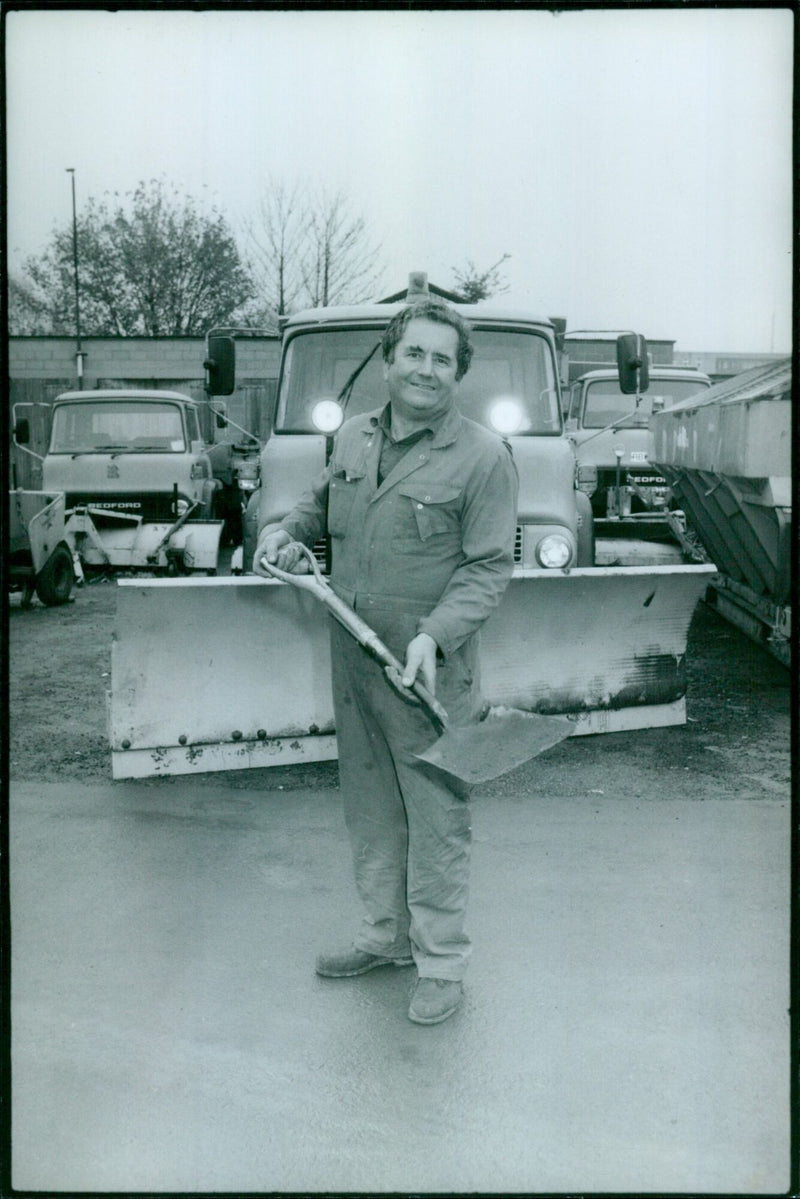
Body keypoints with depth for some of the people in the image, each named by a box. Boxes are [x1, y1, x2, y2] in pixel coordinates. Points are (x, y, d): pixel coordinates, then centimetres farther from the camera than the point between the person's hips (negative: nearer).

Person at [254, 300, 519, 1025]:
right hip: (352, 655, 6)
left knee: (436, 814, 2)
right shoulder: (354, 436, 10)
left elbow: (490, 566, -11)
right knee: (370, 803, 16)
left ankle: (442, 962, 17)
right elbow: (323, 500, 29)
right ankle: (386, 933, 34)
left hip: (431, 666, -6)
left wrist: (435, 635, -23)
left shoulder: (483, 456, -8)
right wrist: (287, 531, 8)